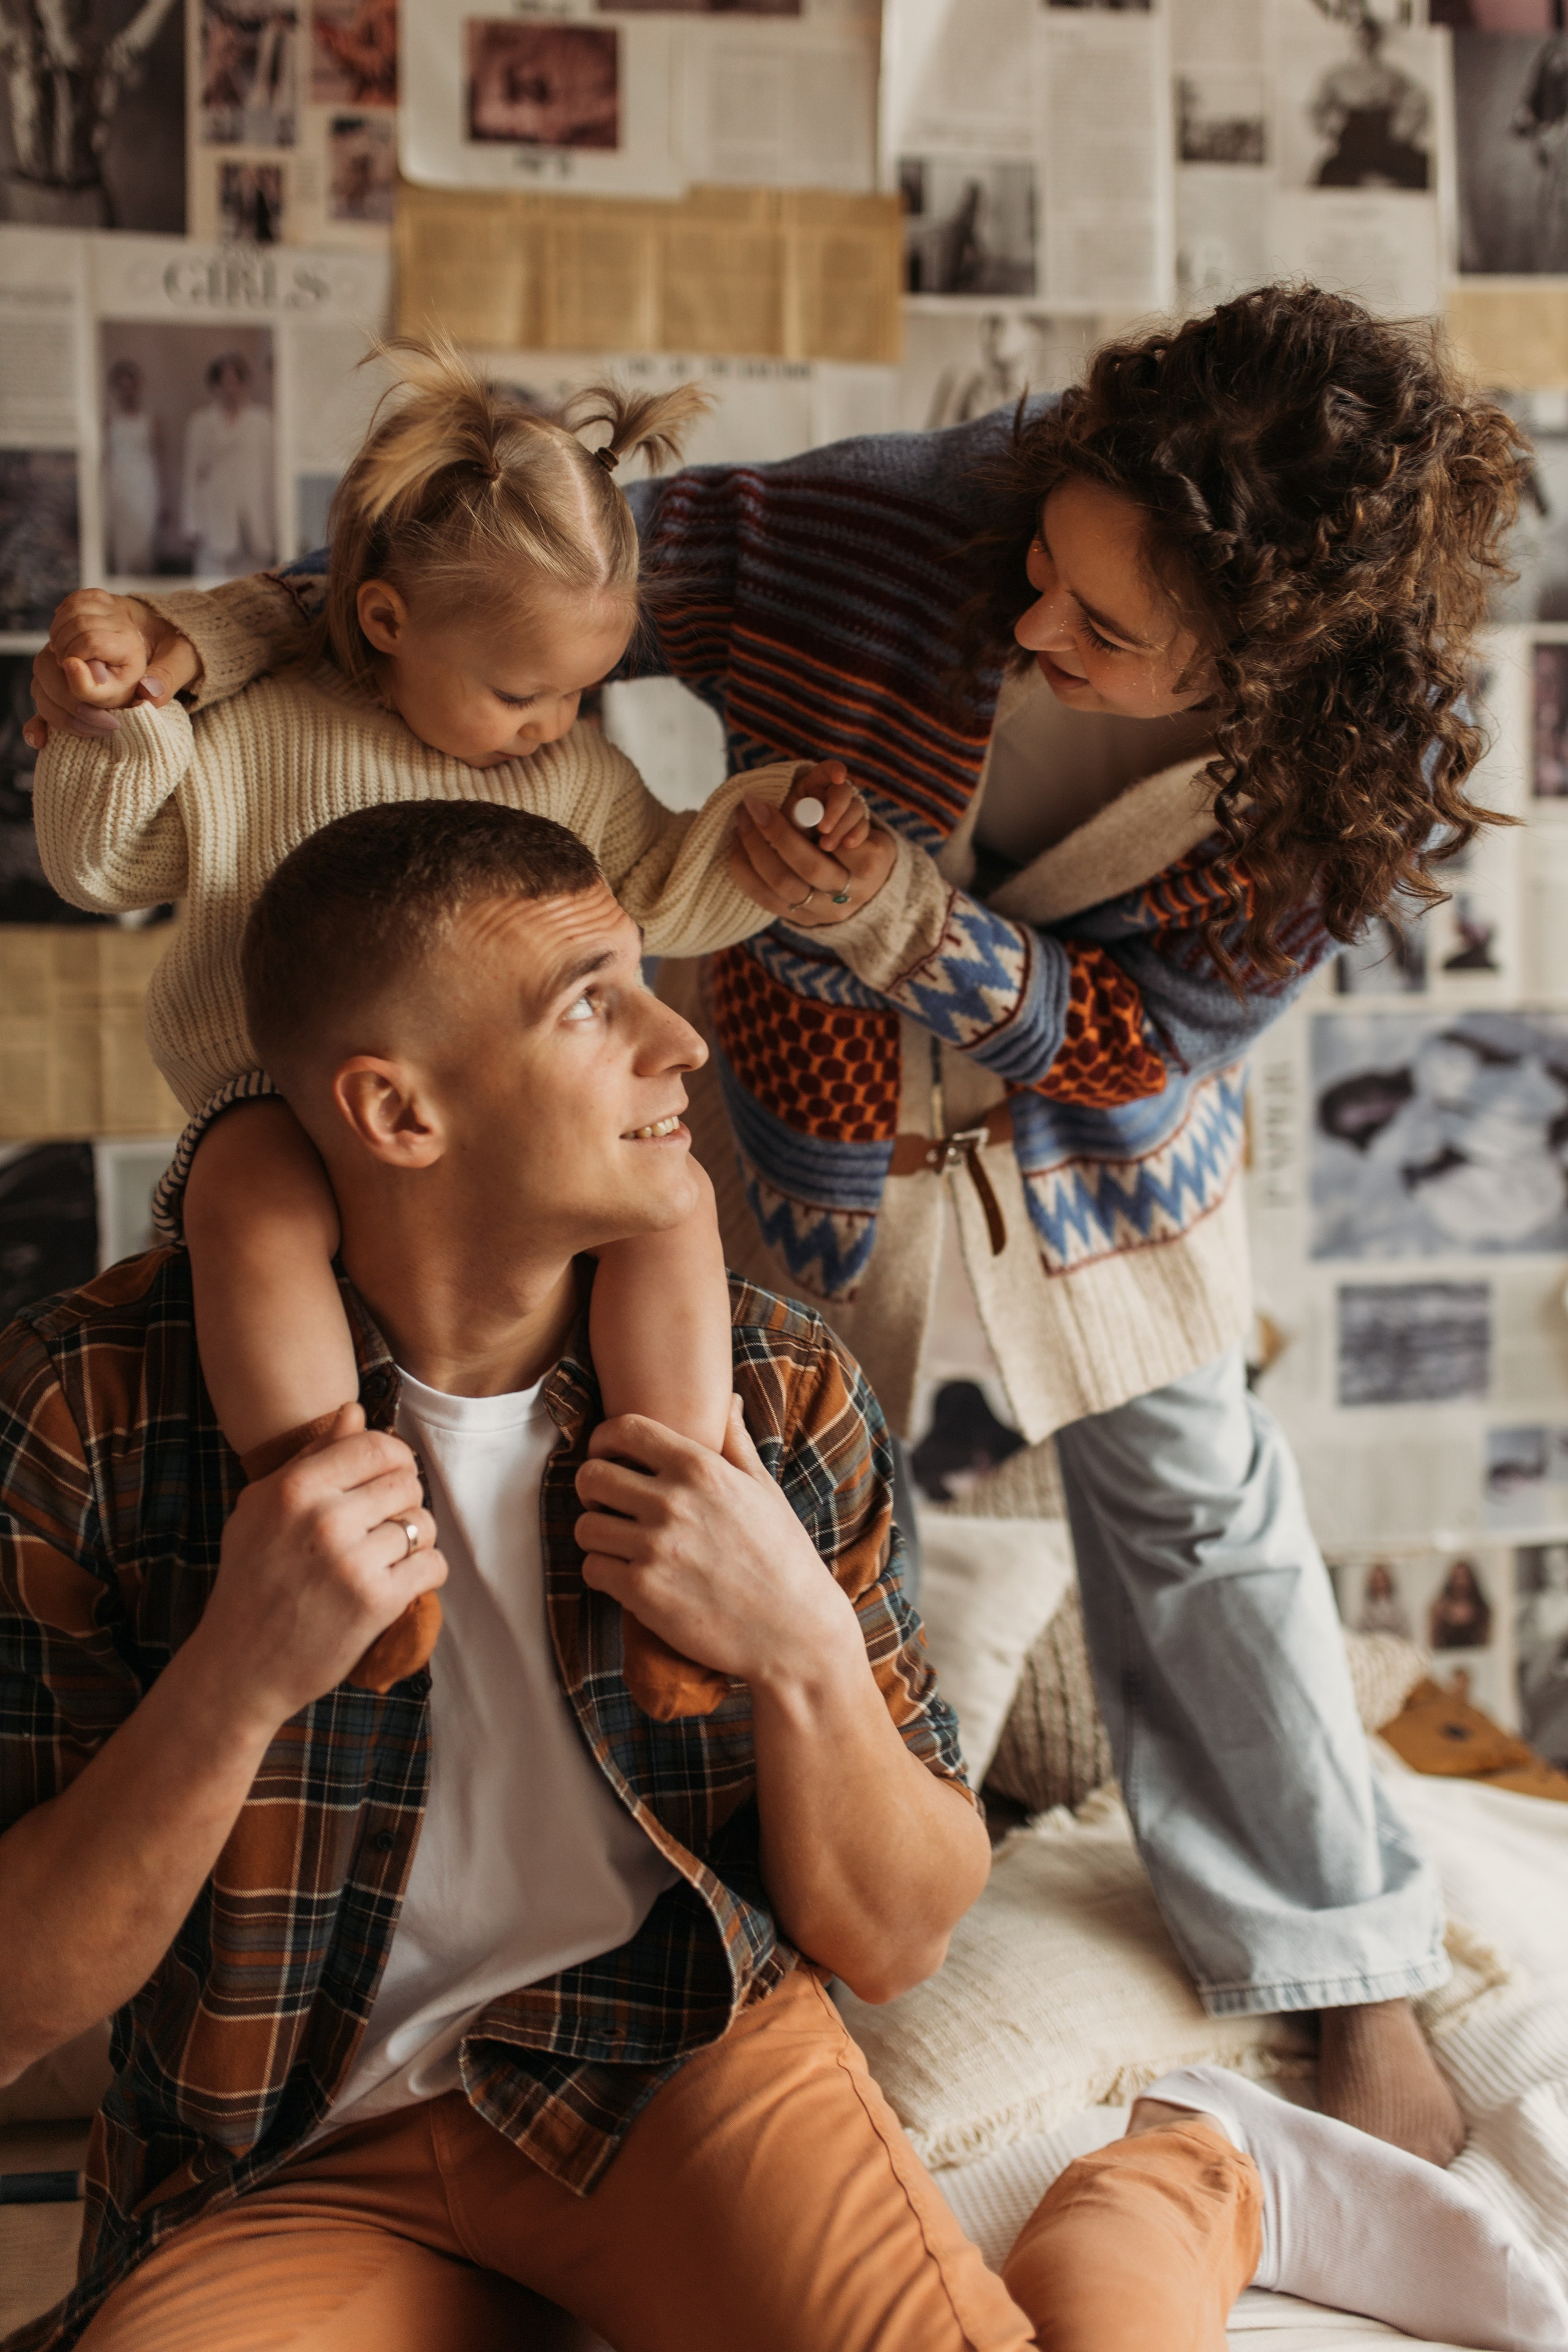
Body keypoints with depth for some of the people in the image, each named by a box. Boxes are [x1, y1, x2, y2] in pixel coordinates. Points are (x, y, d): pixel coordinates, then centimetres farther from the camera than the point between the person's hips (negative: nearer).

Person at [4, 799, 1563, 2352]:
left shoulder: (778, 1396, -3)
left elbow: (893, 1943, 2)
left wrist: (806, 1656, -18)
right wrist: (238, 1684, -26)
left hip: (681, 2048, 0)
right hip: (296, 2157, 1)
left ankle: (1192, 2178, 7)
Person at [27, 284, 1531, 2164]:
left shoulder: (1345, 752, -31)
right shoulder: (893, 526, -37)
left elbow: (1153, 1035, -24)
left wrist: (895, 925, -41)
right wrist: (222, 637, -41)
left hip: (1090, 1136, 1)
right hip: (803, 1093, 0)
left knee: (1190, 1500, 9)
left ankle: (1346, 1970, 29)